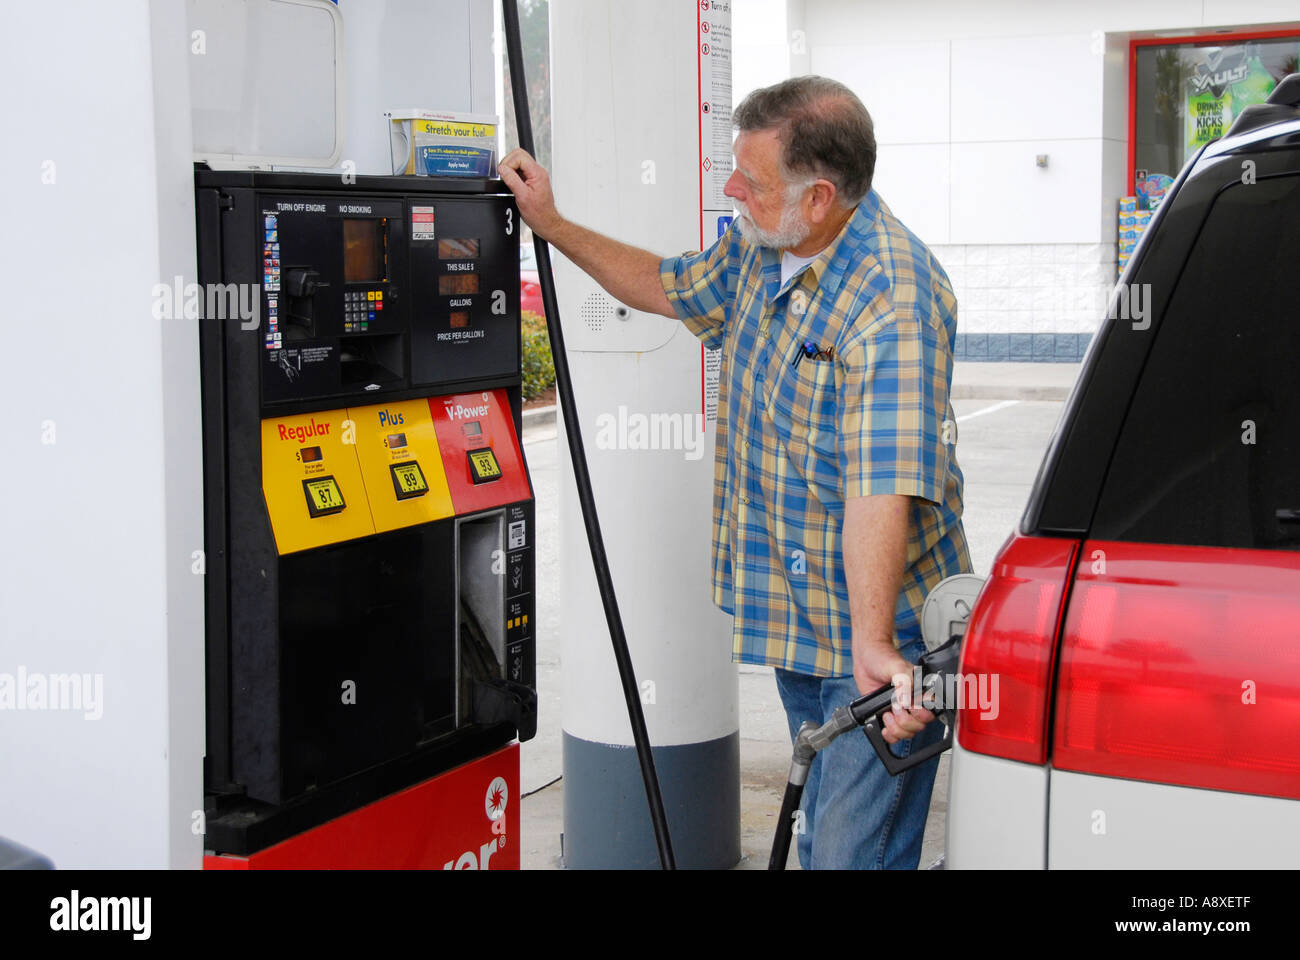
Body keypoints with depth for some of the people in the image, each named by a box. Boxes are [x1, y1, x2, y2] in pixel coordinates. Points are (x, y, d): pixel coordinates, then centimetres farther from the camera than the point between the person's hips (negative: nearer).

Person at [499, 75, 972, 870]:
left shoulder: (892, 299, -26)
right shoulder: (761, 248, 4)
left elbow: (883, 485, -34)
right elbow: (673, 288, 26)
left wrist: (873, 643, -41)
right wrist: (553, 226, 22)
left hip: (876, 643, -9)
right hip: (795, 623, 9)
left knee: (858, 853, -6)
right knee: (819, 838, 21)